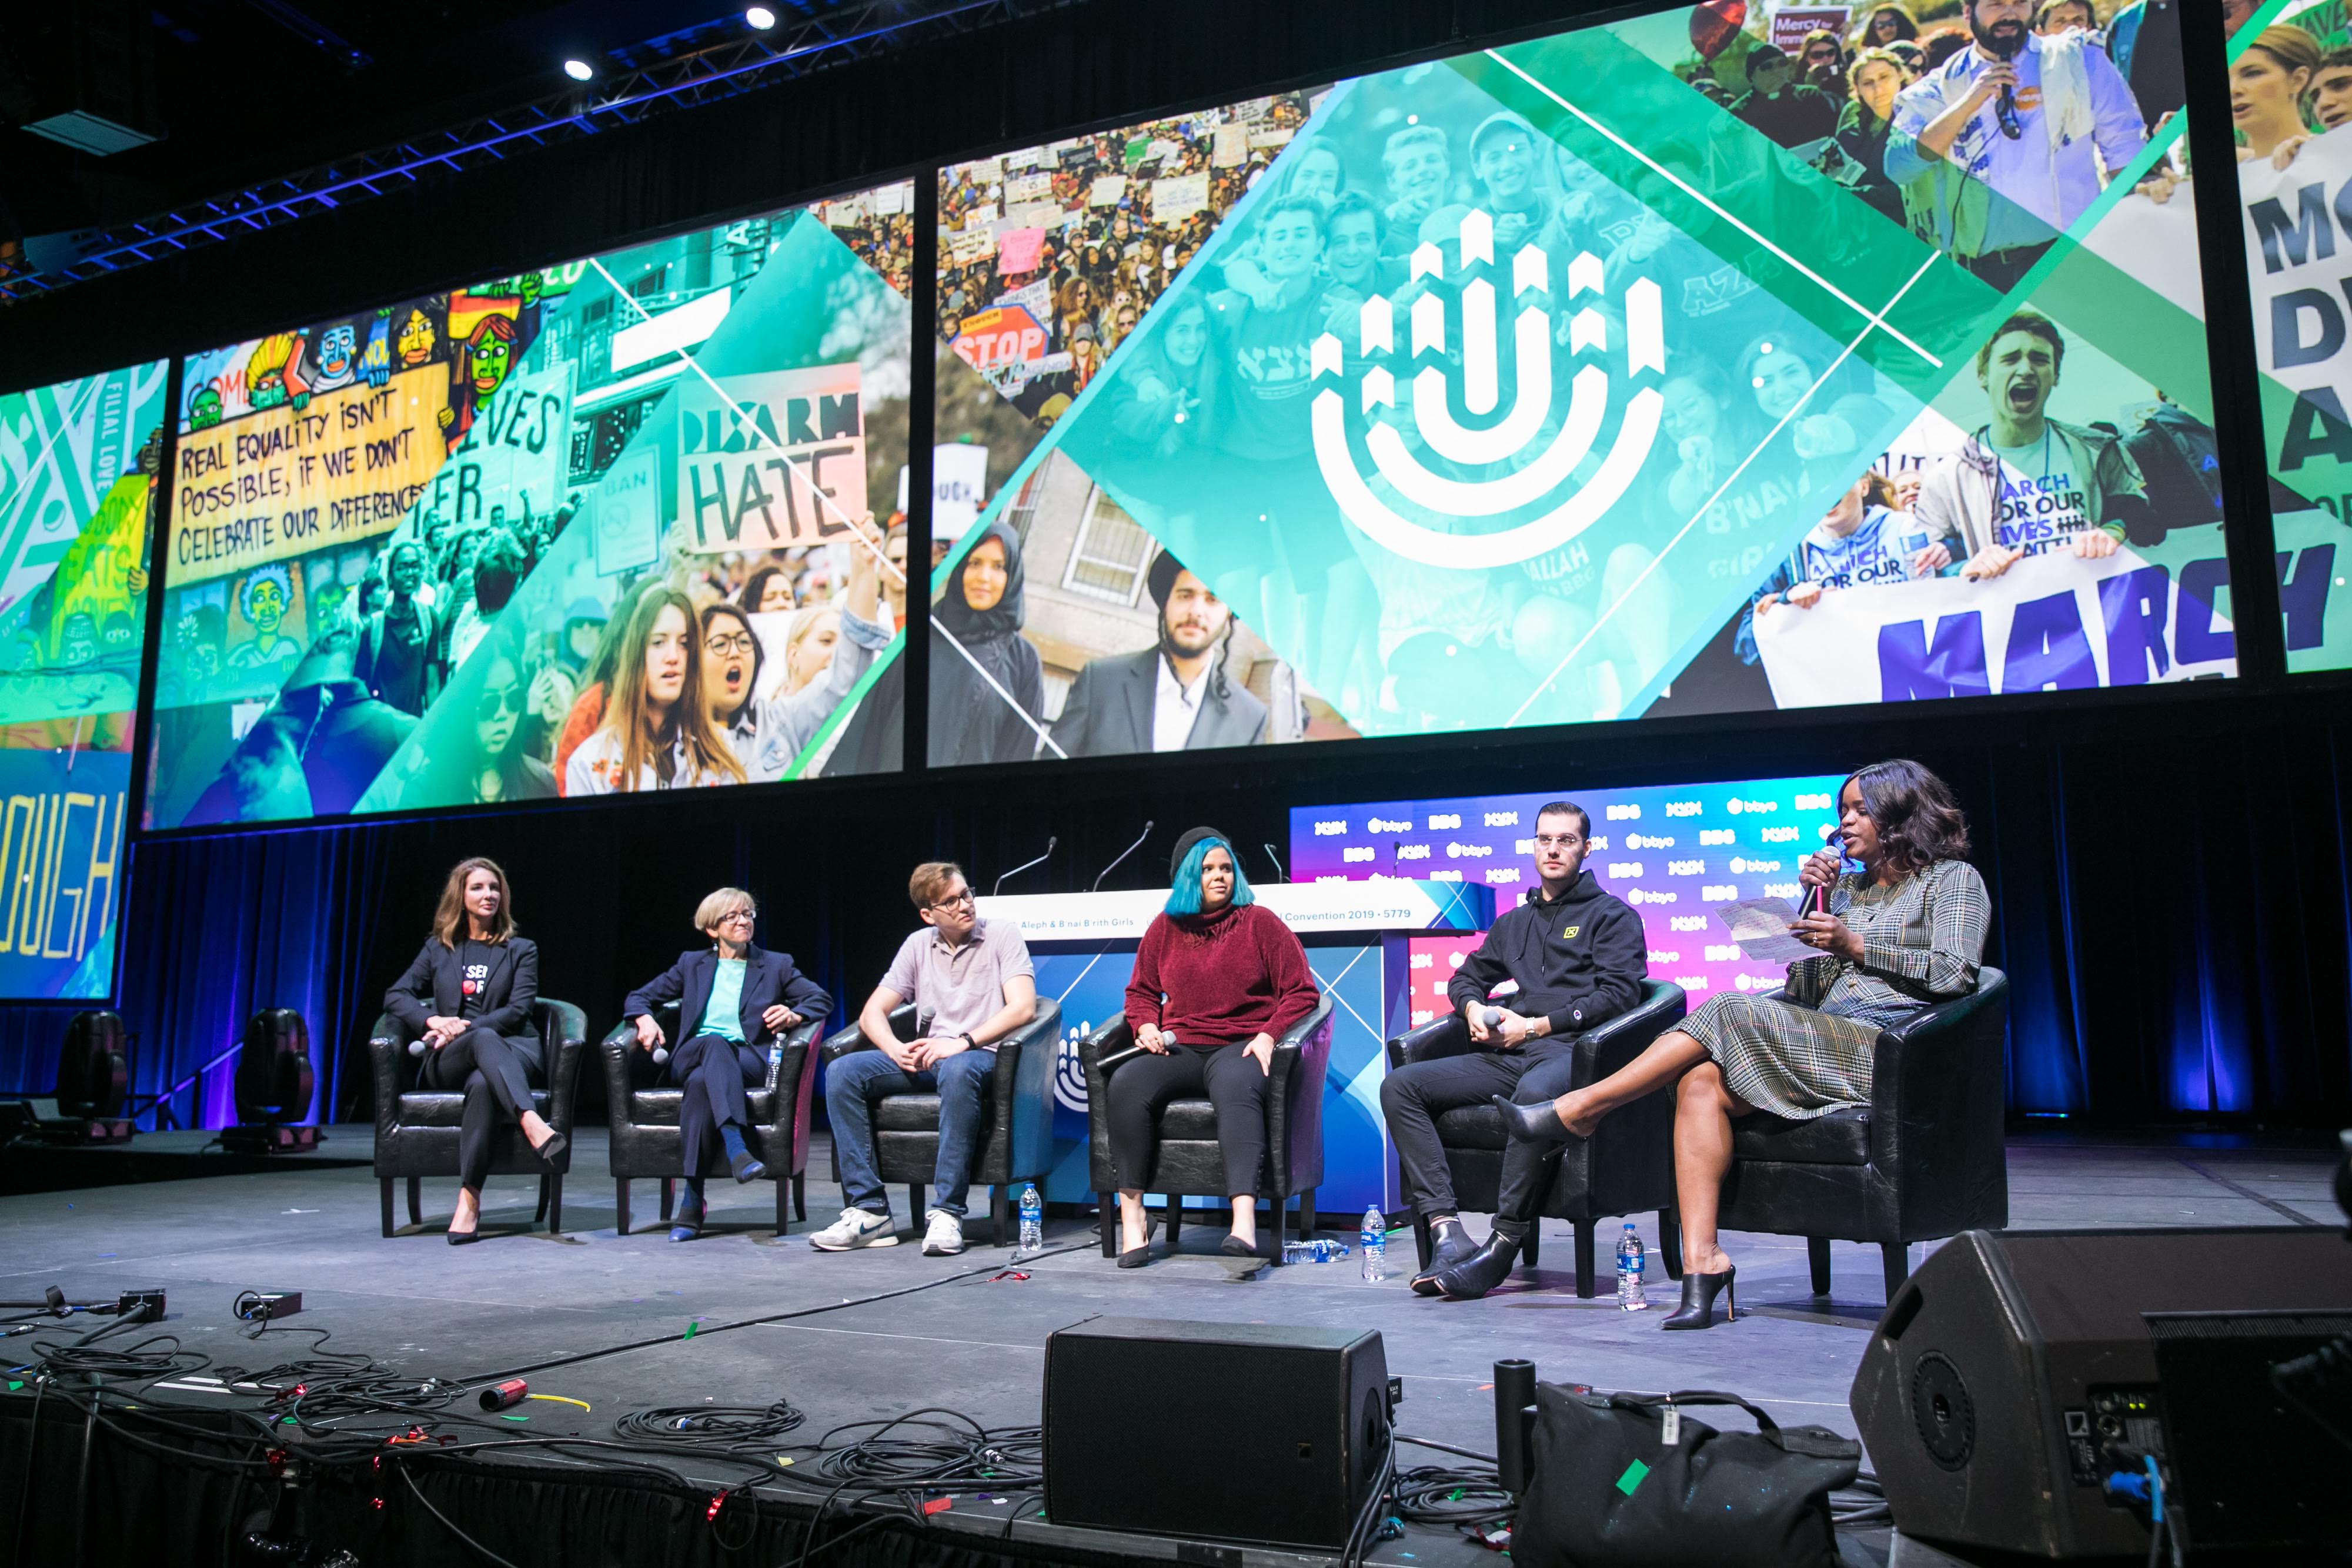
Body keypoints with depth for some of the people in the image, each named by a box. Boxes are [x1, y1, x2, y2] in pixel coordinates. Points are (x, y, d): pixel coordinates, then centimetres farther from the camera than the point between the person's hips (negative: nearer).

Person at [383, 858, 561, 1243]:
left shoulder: (521, 950, 17)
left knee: (483, 1084, -40)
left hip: (512, 1050, 0)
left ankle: (469, 1198, -45)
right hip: (448, 1063, 0)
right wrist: (433, 1021, -9)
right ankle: (532, 1124, -60)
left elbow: (518, 1010, 4)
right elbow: (395, 996, 12)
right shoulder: (438, 949, 22)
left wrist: (464, 1027, -12)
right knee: (484, 1039, -39)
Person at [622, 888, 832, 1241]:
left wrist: (794, 1015, -9)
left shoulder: (776, 965, 21)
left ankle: (692, 1204, -42)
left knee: (701, 1082, -37)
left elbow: (822, 999, 14)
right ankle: (736, 1149, -55)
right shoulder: (692, 964, 23)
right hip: (691, 1056, 1)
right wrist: (646, 1020, -1)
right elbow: (639, 997, 23)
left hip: (751, 1059, 0)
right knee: (715, 1043, -38)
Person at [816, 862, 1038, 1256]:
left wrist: (963, 1042, -23)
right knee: (842, 1072, -18)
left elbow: (1023, 1007, -13)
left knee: (957, 1070, -40)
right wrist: (896, 1049, -12)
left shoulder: (1002, 935, 1)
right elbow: (872, 1013, 10)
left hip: (981, 1055, -5)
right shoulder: (918, 945, 13)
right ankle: (869, 1210, -19)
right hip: (924, 1058, 5)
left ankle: (947, 1213, -33)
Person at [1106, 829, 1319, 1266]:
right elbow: (1141, 991, 25)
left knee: (1235, 1088, -40)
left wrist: (1268, 1037, -11)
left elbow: (1301, 992, 4)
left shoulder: (1260, 922, 6)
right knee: (1125, 1085, -28)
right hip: (1180, 1048, 3)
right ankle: (1131, 1219, -24)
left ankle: (1244, 1224, -50)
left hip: (1240, 1047, -3)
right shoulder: (1165, 927, 15)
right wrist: (1147, 1026, 3)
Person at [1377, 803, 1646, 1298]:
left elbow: (1620, 992, -3)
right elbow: (1465, 978, 34)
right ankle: (1447, 1232, -25)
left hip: (1566, 1051, -6)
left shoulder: (1613, 916, 11)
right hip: (1505, 1056, 6)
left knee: (1534, 1093, -42)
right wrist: (1474, 1009, 8)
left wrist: (1537, 1026, -9)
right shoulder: (1513, 923, 29)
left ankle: (1501, 1248, -33)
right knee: (1399, 1086, -14)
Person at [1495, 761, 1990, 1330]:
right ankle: (1702, 1262, -31)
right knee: (1701, 1082, -24)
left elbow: (1955, 974, -8)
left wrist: (1854, 946, -11)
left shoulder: (1953, 879, 9)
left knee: (1729, 1013, -26)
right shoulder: (1850, 886, 27)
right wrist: (1814, 899, 9)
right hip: (1827, 1044, 6)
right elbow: (1804, 988, 18)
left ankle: (1578, 1110, -20)